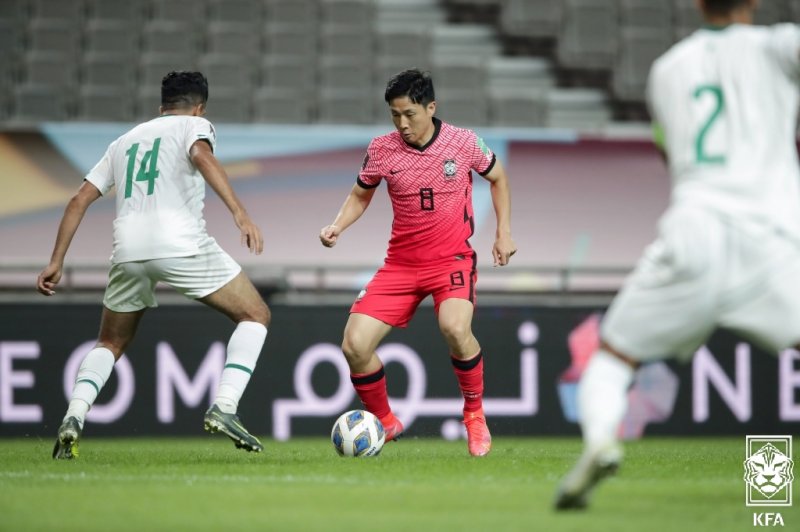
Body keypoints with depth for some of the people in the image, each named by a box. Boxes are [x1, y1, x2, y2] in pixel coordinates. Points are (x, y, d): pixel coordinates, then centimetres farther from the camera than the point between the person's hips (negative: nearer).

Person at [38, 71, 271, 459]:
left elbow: (80, 200, 23)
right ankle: (223, 408, -8)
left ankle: (73, 417, 1)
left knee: (111, 344, 25)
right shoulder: (194, 125, 14)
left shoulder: (125, 141, 29)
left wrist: (56, 262, 25)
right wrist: (241, 214, -21)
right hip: (181, 244, -5)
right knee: (255, 316, 10)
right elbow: (202, 156, -10)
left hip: (128, 251, 5)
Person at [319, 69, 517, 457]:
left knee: (455, 328, -33)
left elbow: (498, 178, 12)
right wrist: (337, 227, -6)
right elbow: (360, 195, 13)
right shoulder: (381, 150, -5)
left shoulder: (463, 142, -7)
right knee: (354, 345, -10)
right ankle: (384, 423, 16)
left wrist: (504, 232, 6)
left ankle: (474, 415, -8)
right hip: (401, 262, 3)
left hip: (452, 260, -3)